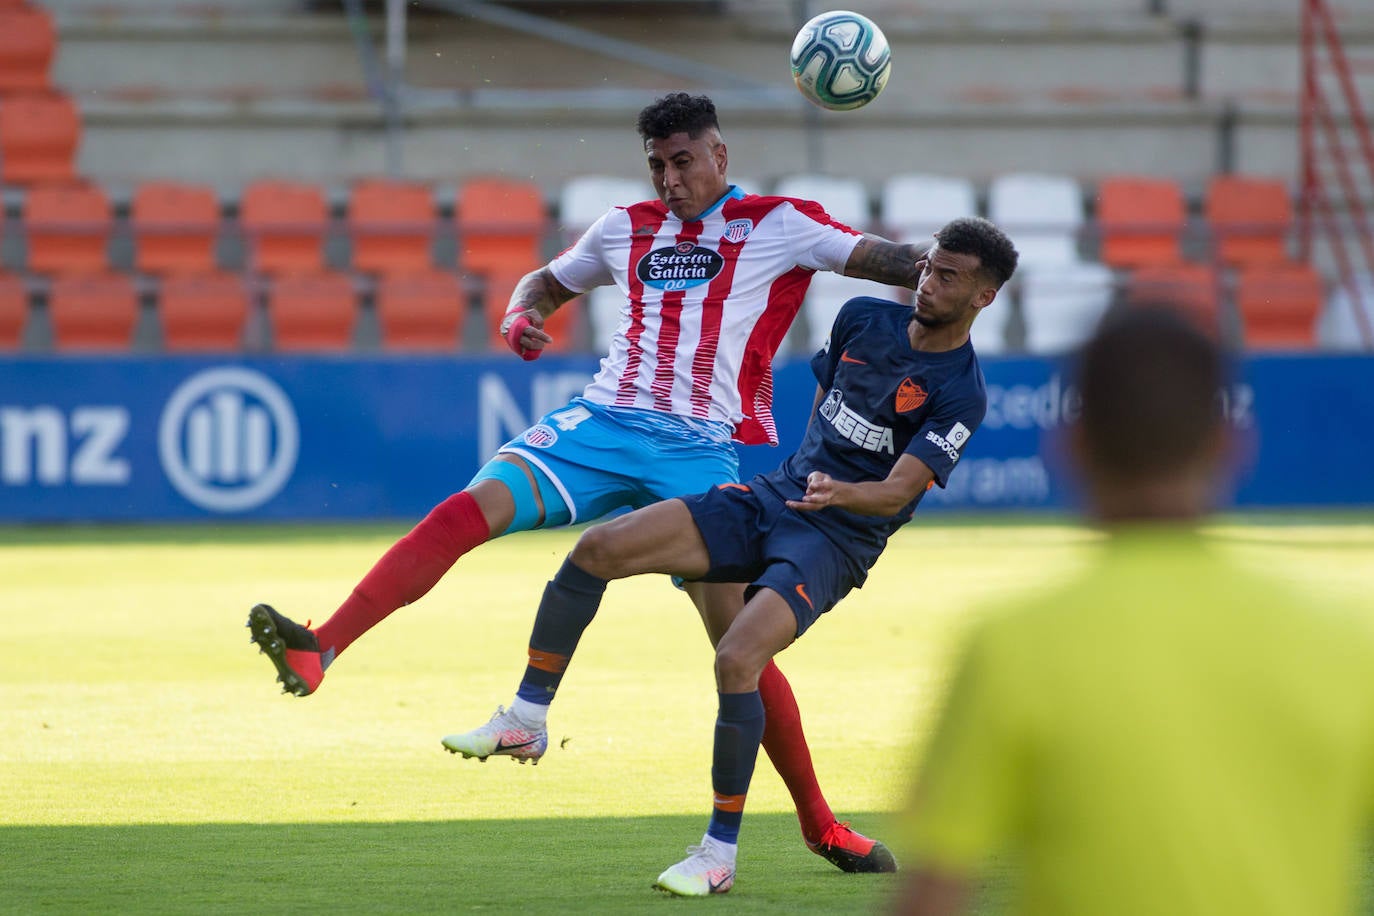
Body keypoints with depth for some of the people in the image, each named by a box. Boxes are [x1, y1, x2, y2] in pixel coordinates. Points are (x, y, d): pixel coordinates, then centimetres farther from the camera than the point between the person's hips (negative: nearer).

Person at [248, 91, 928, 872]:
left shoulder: (778, 225, 7)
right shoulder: (628, 229, 19)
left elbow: (884, 259, 0)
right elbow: (547, 282, 34)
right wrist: (522, 315, 11)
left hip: (700, 449, -3)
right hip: (601, 424, 3)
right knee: (473, 507, -21)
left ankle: (820, 824, 7)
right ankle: (317, 652, -32)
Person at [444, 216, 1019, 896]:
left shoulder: (959, 394, -12)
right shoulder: (863, 320, 7)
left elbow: (899, 492, -21)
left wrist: (839, 494, -40)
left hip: (836, 540, -6)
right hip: (769, 497, 6)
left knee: (736, 660, -29)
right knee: (597, 549, -11)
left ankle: (721, 851, -15)